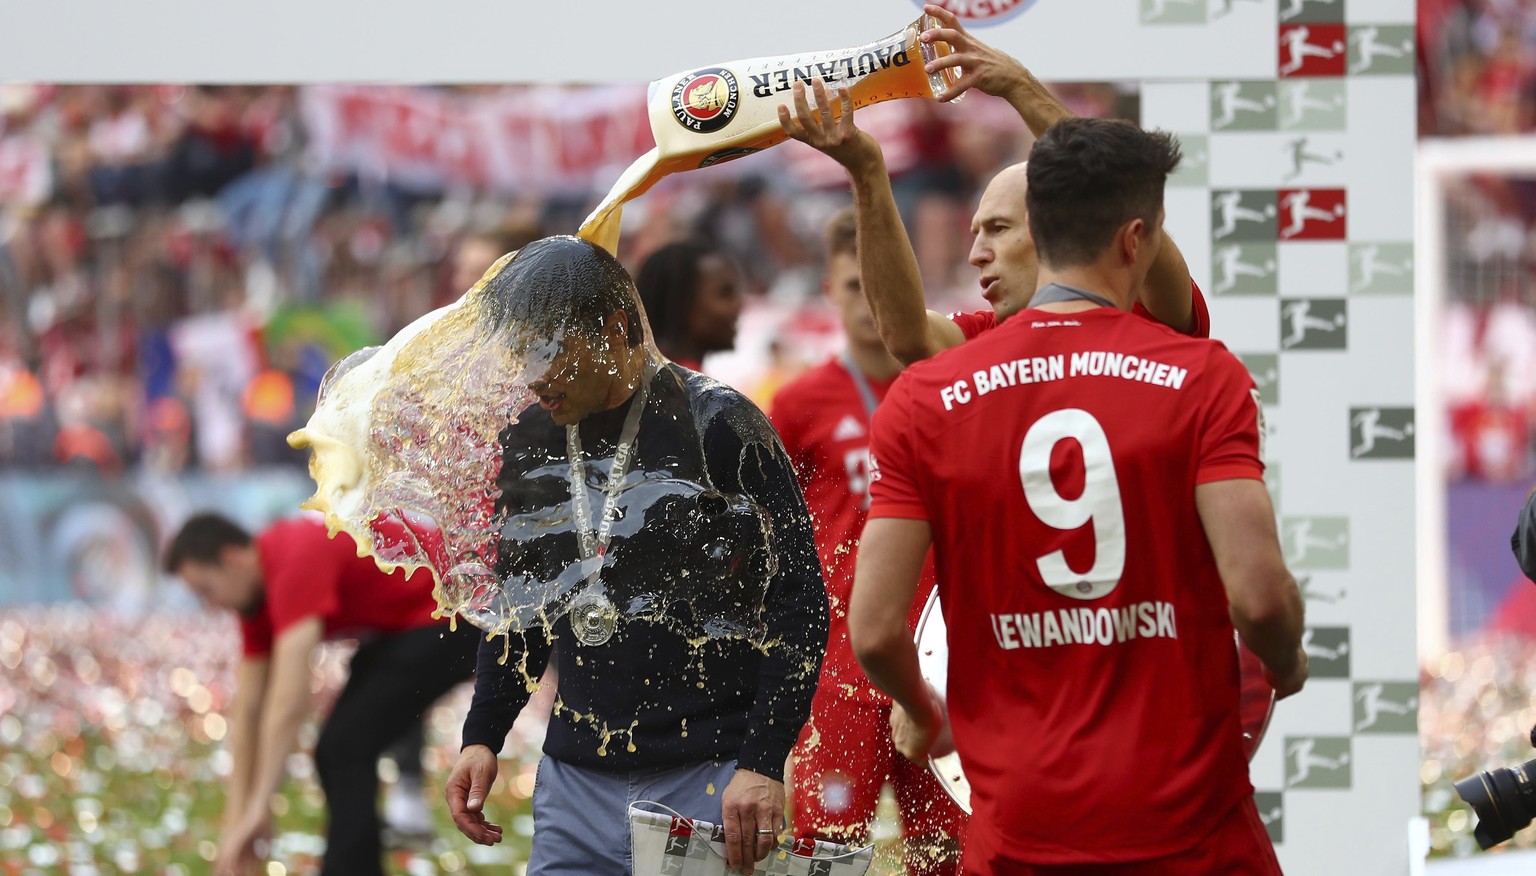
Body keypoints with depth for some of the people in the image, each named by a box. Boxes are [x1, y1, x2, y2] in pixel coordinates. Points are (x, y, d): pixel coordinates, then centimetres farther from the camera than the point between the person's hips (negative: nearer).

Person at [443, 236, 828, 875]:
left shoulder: (716, 425, -8)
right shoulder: (527, 442, 10)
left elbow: (798, 604, -9)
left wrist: (764, 763, -16)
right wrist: (482, 737, 11)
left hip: (712, 782, -5)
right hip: (575, 781, 5)